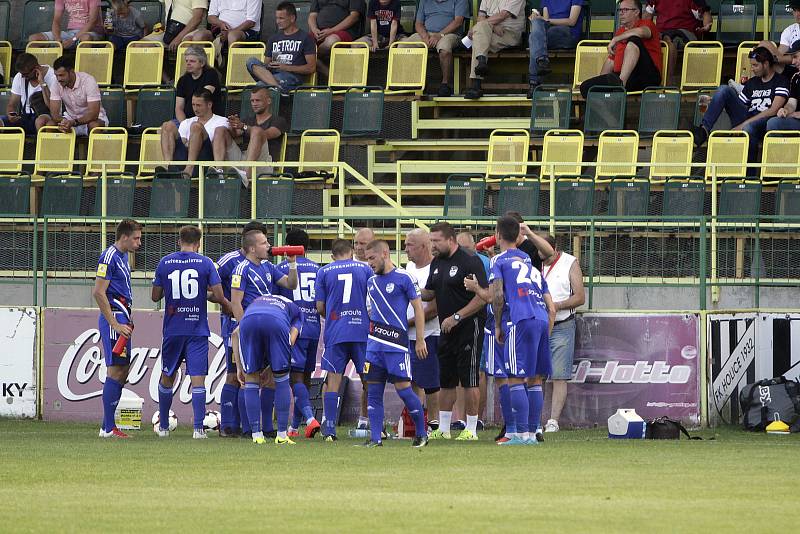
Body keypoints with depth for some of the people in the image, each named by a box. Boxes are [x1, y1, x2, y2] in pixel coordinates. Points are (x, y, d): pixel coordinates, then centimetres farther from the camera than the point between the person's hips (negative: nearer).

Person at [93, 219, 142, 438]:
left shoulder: (122, 257, 17)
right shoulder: (109, 257, -13)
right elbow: (98, 292, -18)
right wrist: (115, 325, -20)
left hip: (121, 319, 10)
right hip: (113, 319, -10)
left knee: (122, 372, 10)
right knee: (115, 371, -10)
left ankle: (108, 425, 13)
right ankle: (108, 428, -9)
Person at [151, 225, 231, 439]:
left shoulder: (165, 263, 1)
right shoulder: (205, 263, -5)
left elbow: (155, 296, 6)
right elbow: (219, 296, -9)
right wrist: (228, 306, 11)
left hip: (172, 330, 2)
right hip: (197, 330, -2)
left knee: (167, 378, 16)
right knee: (198, 379, -3)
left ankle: (163, 427, 22)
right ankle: (198, 427, -12)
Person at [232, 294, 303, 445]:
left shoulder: (255, 302, 46)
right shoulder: (295, 310, 38)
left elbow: (236, 333, 31)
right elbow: (291, 340, 18)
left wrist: (240, 368, 31)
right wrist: (271, 368, 24)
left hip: (248, 320, 2)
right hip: (276, 323, -2)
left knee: (251, 379, 16)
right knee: (282, 378, 15)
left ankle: (256, 434, 14)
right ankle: (282, 435, 16)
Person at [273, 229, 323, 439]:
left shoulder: (281, 268, 0)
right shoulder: (317, 269, 12)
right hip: (314, 328, 4)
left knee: (296, 377, -8)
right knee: (305, 377, 13)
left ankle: (310, 418, -29)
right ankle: (295, 426, 20)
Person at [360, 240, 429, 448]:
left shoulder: (403, 278, -5)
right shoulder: (371, 282, 15)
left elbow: (418, 308, -4)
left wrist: (420, 340, -7)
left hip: (396, 341, -6)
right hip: (374, 341, 6)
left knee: (403, 388, -7)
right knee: (374, 391, 3)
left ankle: (421, 433, 8)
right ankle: (375, 438, 5)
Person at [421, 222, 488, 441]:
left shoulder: (470, 262, -14)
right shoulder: (437, 263, 12)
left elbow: (483, 297, -19)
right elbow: (429, 293, 20)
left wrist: (456, 317, -20)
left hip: (469, 327, -8)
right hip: (447, 331, 8)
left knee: (469, 380, -4)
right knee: (446, 381, 12)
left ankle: (471, 430, 0)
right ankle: (443, 429, 18)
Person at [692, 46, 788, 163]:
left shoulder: (780, 82, 2)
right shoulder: (751, 83, 24)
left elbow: (773, 111, -9)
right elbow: (738, 105, 26)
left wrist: (744, 124, -13)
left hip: (764, 122, -6)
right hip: (745, 120, 6)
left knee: (748, 129, -43)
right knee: (724, 90, -10)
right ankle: (704, 130, -23)